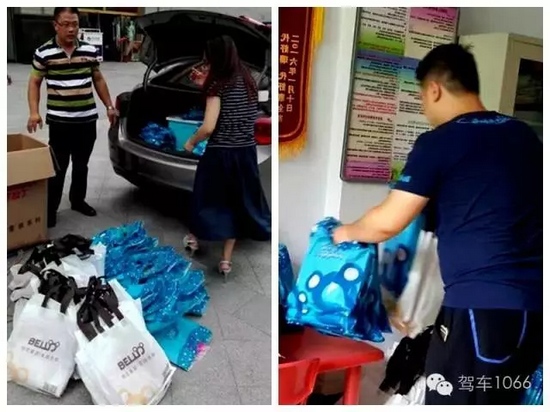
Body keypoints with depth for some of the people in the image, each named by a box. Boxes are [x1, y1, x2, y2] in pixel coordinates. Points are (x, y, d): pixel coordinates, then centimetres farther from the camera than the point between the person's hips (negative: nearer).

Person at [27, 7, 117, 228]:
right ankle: (50, 209, 14)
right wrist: (34, 112, -8)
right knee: (58, 168, 2)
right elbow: (34, 83, 2)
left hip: (87, 120, 3)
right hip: (59, 121, -3)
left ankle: (78, 200, 34)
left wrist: (109, 106, 10)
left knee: (81, 165, 16)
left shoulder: (90, 50, 4)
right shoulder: (43, 52, -5)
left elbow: (98, 80, 14)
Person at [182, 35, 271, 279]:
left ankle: (194, 240, 41)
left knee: (209, 197, 16)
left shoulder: (219, 85, -14)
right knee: (237, 202, 13)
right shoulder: (247, 81, 6)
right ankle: (226, 261, 21)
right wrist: (207, 86, 16)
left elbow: (209, 127, -19)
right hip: (246, 152, 6)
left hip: (221, 153, -5)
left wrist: (191, 142, -1)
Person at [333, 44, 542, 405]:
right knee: (503, 400, 20)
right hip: (534, 301, 8)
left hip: (482, 304, -8)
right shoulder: (525, 135, 12)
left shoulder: (439, 143, -9)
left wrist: (347, 232, 13)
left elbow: (387, 223, -7)